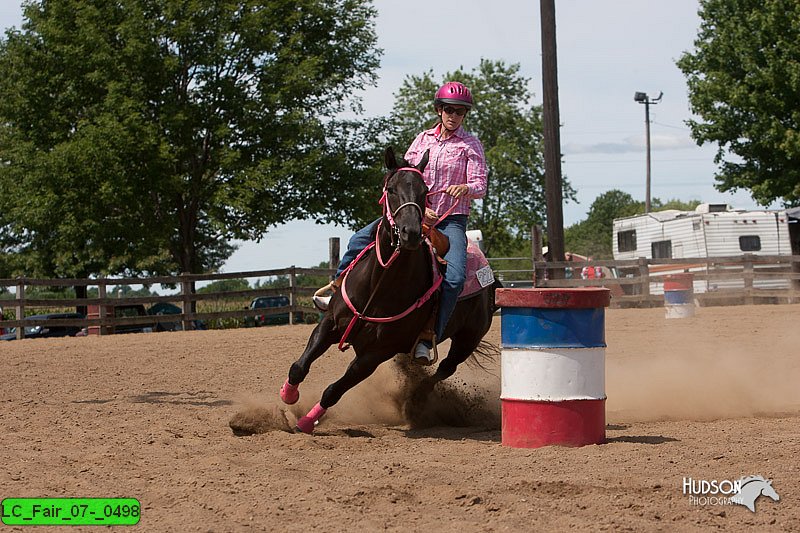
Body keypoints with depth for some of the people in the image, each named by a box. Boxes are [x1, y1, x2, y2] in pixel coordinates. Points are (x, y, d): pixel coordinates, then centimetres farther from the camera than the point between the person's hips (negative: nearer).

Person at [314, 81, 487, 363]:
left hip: (451, 220, -3)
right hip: (415, 211, 3)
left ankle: (428, 338, -27)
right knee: (361, 239, -13)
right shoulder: (423, 139, 9)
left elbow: (480, 185, -9)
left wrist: (465, 188, -33)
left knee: (455, 276, -29)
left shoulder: (471, 145, 0)